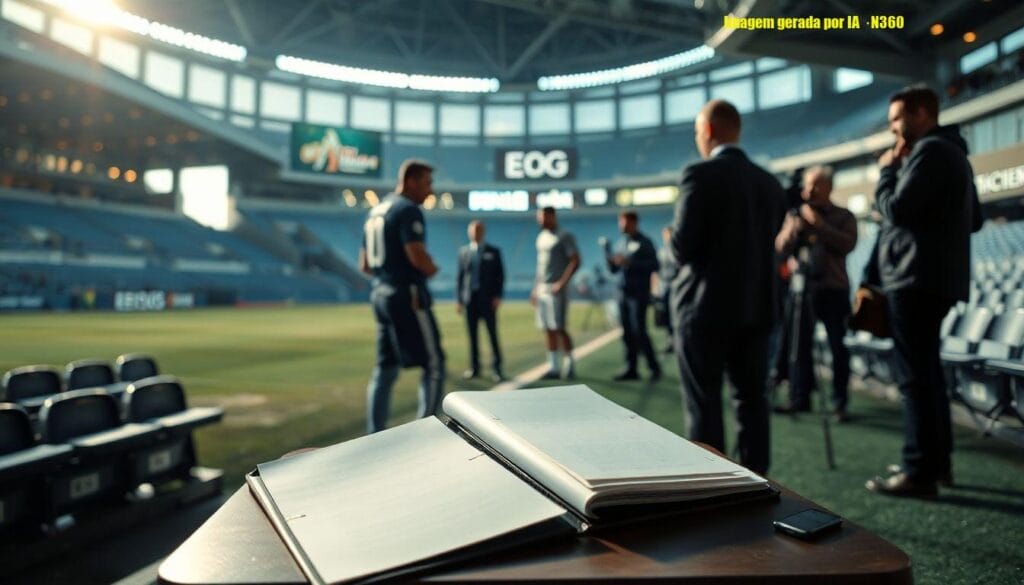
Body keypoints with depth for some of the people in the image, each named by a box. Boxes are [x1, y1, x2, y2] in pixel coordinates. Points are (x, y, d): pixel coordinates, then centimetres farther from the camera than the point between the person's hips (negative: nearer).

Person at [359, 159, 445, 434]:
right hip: (407, 295, -9)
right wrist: (432, 269, -3)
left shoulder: (375, 211, 17)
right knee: (433, 364, 0)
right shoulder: (408, 210, -11)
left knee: (385, 369, 13)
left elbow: (365, 265, 20)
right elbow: (418, 256, -22)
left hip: (380, 293, 9)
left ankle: (375, 437, 16)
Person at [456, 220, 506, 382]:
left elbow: (500, 275, 2)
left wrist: (498, 296, -8)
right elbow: (459, 276, 10)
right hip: (470, 298, 2)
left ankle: (496, 369, 3)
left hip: (488, 298, -2)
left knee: (493, 334, -2)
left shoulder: (493, 251, 5)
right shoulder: (463, 251, 11)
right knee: (472, 334, 6)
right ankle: (474, 367, 14)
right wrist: (459, 299, 4)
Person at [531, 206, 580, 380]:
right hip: (542, 289, 7)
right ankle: (553, 367, 11)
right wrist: (535, 288, 17)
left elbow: (575, 261, -13)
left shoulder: (565, 237, -6)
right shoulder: (541, 237, 17)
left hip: (556, 289, -7)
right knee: (548, 329, 6)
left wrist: (562, 283, -21)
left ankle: (570, 363, 4)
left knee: (558, 327, -9)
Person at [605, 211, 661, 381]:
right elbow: (614, 270, 17)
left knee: (639, 332, -8)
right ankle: (631, 369, 12)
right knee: (627, 333, 6)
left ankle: (654, 367, 4)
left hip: (639, 294, -6)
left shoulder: (644, 242, -4)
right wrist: (607, 252, 1)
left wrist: (630, 262, -18)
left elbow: (654, 265, -12)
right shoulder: (620, 244, 14)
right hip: (623, 293, 6)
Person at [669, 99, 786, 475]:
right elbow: (768, 244, 13)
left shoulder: (701, 174, -11)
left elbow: (683, 247, -16)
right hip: (756, 306, 6)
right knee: (752, 398, 14)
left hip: (705, 306, -6)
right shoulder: (770, 182, 9)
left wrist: (675, 237, 5)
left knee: (704, 405, 2)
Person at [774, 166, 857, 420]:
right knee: (800, 344, 1)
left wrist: (819, 225, -15)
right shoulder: (796, 214, 15)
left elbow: (848, 244, -9)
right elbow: (781, 247, 7)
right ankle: (799, 397, 9)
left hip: (834, 289, -2)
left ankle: (839, 402, 8)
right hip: (803, 287, 2)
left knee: (838, 347, 0)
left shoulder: (843, 216, 8)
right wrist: (792, 229, -11)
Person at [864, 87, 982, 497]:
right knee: (926, 370, 15)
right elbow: (974, 218, 25)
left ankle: (919, 473, -5)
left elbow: (895, 209, -17)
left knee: (915, 376, -9)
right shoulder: (951, 152, 22)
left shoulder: (930, 151, -11)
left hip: (917, 279, -11)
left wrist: (887, 170, -3)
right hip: (934, 277, 11)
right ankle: (937, 461, 22)